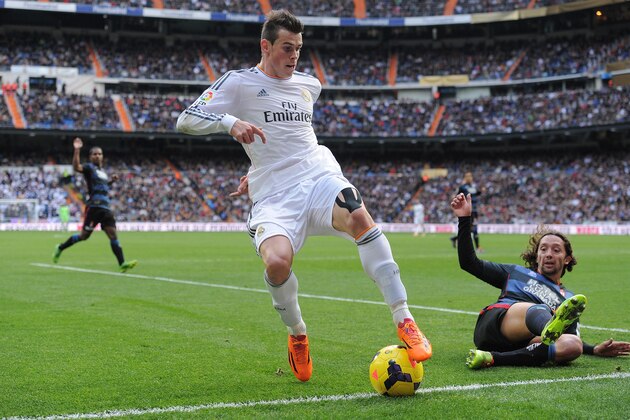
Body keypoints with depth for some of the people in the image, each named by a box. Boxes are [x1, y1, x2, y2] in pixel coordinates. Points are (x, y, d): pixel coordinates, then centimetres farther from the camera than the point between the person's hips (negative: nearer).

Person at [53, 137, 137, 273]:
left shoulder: (102, 170, 21)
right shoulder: (89, 167, -2)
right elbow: (77, 167, -24)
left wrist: (111, 180, 21)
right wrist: (77, 150, -33)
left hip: (106, 208, 7)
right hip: (94, 207, -7)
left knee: (113, 235, -5)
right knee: (84, 235, -1)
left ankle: (122, 263, -12)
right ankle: (60, 248, 20)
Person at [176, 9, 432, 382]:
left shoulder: (310, 86, 19)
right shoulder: (240, 82, 4)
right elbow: (186, 120, -3)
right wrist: (230, 121, -21)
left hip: (319, 176, 3)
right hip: (274, 196, -3)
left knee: (359, 216, -32)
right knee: (277, 262, -32)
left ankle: (404, 321, -27)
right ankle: (297, 336, 1)